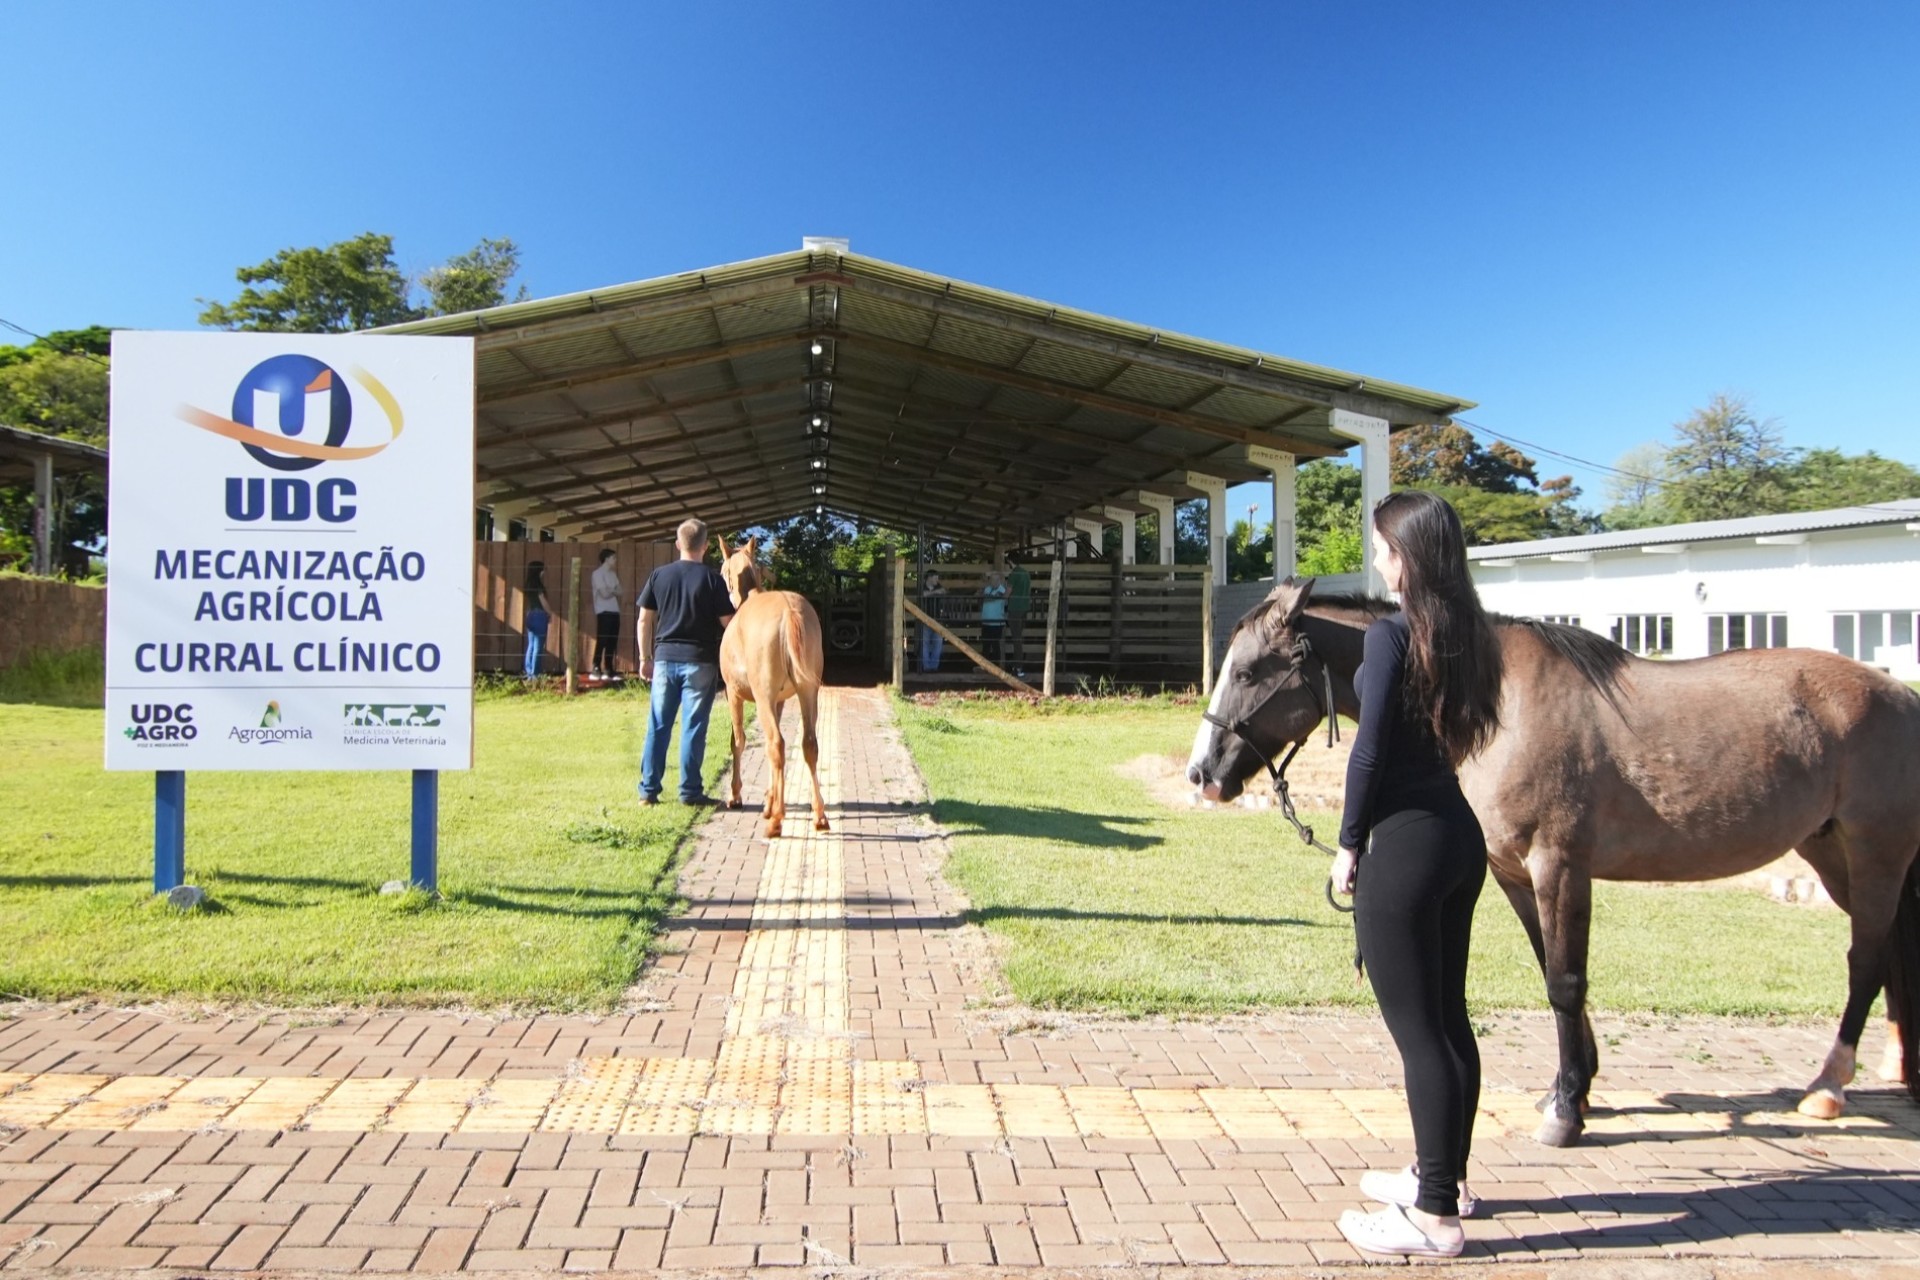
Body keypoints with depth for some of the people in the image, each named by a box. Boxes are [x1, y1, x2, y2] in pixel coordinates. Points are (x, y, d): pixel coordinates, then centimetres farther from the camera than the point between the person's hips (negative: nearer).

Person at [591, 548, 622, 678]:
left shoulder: (612, 574, 17)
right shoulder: (598, 573, -7)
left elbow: (619, 592, 12)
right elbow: (605, 594, -14)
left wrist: (611, 590, -7)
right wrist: (614, 590, 4)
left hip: (614, 611, 7)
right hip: (604, 612, -7)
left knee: (612, 642, 6)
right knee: (602, 641, -9)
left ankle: (608, 670, 10)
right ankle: (596, 669, -6)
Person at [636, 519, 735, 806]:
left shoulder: (659, 575, 4)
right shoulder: (712, 578, -6)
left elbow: (645, 620, 6)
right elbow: (728, 622, -6)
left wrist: (645, 658, 14)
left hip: (665, 658, 3)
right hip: (700, 661, -3)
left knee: (658, 726, 8)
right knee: (693, 727, 1)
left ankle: (649, 789, 11)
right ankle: (690, 790, 5)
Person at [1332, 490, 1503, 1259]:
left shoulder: (1391, 634, -16)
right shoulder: (1466, 632, 8)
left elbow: (1370, 752, -16)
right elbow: (1454, 732, 11)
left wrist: (1349, 844, -7)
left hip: (1406, 843, -9)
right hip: (1459, 833, 9)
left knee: (1415, 1030, 0)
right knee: (1449, 1019, 19)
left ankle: (1435, 1214, 10)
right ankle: (1444, 1174, 35)